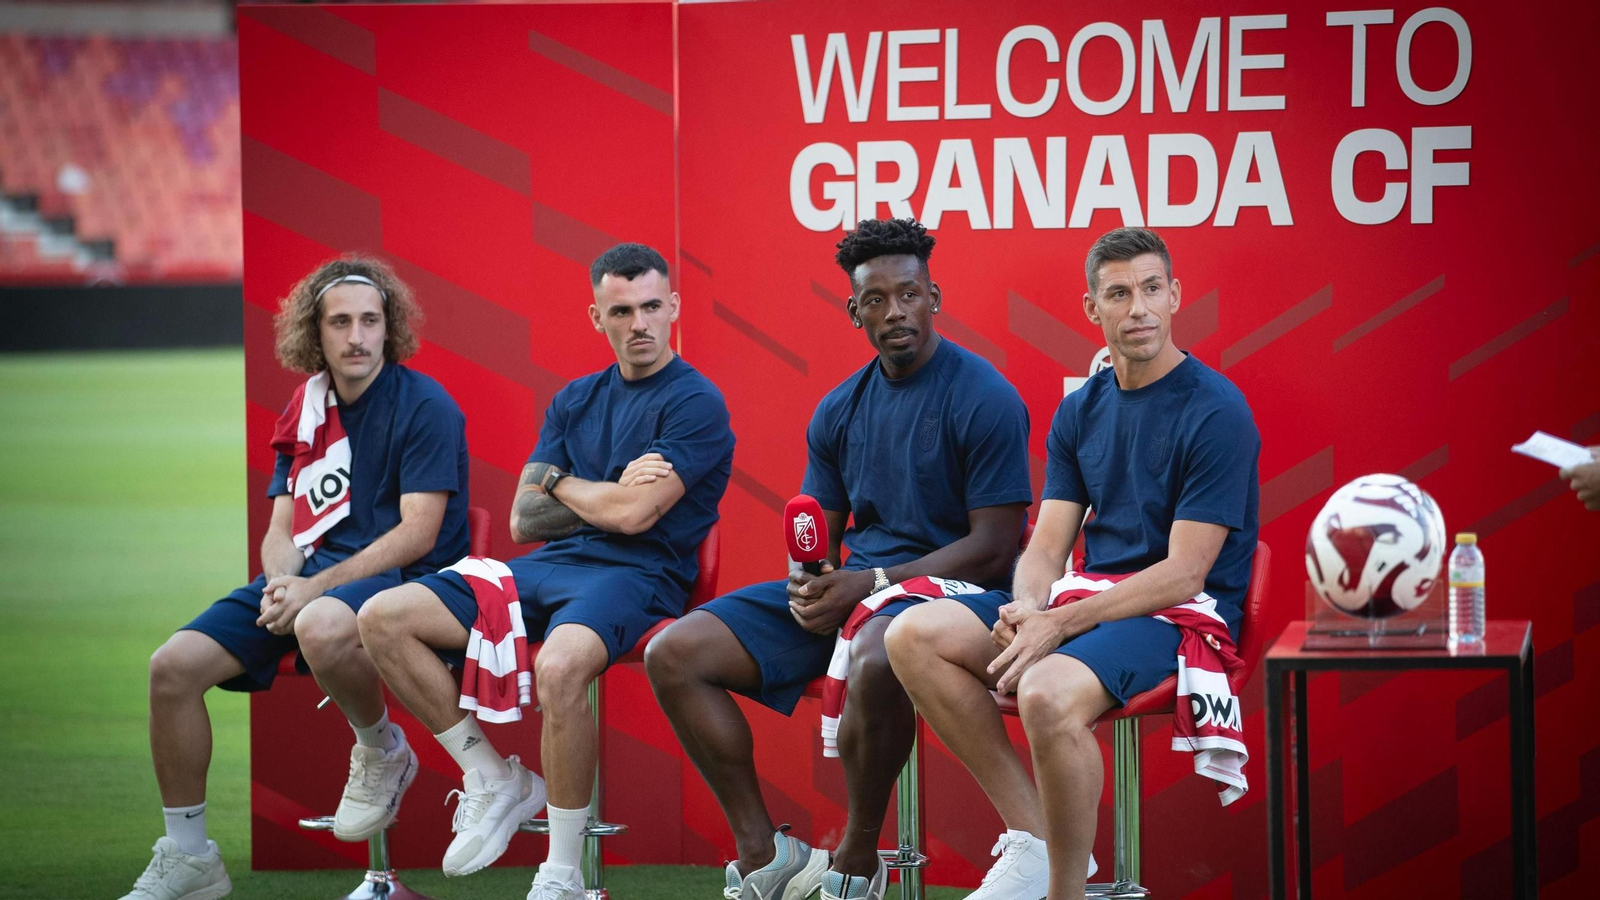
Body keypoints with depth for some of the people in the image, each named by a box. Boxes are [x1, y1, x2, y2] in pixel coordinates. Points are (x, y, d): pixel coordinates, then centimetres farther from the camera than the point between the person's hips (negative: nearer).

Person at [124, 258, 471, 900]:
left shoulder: (426, 407, -6)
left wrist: (312, 589, -20)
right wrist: (281, 584, -10)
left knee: (322, 626, -42)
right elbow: (281, 530, 15)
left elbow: (418, 534, -13)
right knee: (173, 665, -13)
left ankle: (383, 752, -9)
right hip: (307, 575, 6)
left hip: (398, 579, -6)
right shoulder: (306, 412, 15)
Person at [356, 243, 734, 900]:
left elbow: (635, 514, -15)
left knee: (559, 665, -40)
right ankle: (493, 779, 2)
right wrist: (609, 494, -4)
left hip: (635, 575, -7)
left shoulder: (695, 403, -3)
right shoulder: (574, 401, 18)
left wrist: (559, 482, 4)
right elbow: (523, 522, 11)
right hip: (548, 568, 7)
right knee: (383, 618, -8)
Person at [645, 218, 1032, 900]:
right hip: (849, 586, 7)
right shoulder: (841, 410, 13)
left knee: (875, 661, -43)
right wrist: (810, 583, -8)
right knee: (673, 655, -7)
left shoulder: (983, 400, -8)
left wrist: (872, 584, -20)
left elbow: (995, 547, -13)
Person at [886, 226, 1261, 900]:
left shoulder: (1216, 411, -11)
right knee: (914, 635, -11)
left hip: (1179, 617, -7)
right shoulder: (1079, 412, 11)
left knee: (1048, 693, -37)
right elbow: (1047, 547, 8)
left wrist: (1060, 624, -22)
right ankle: (1032, 837, -8)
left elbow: (1184, 575, -16)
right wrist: (1026, 606, -17)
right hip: (1093, 597, 8)